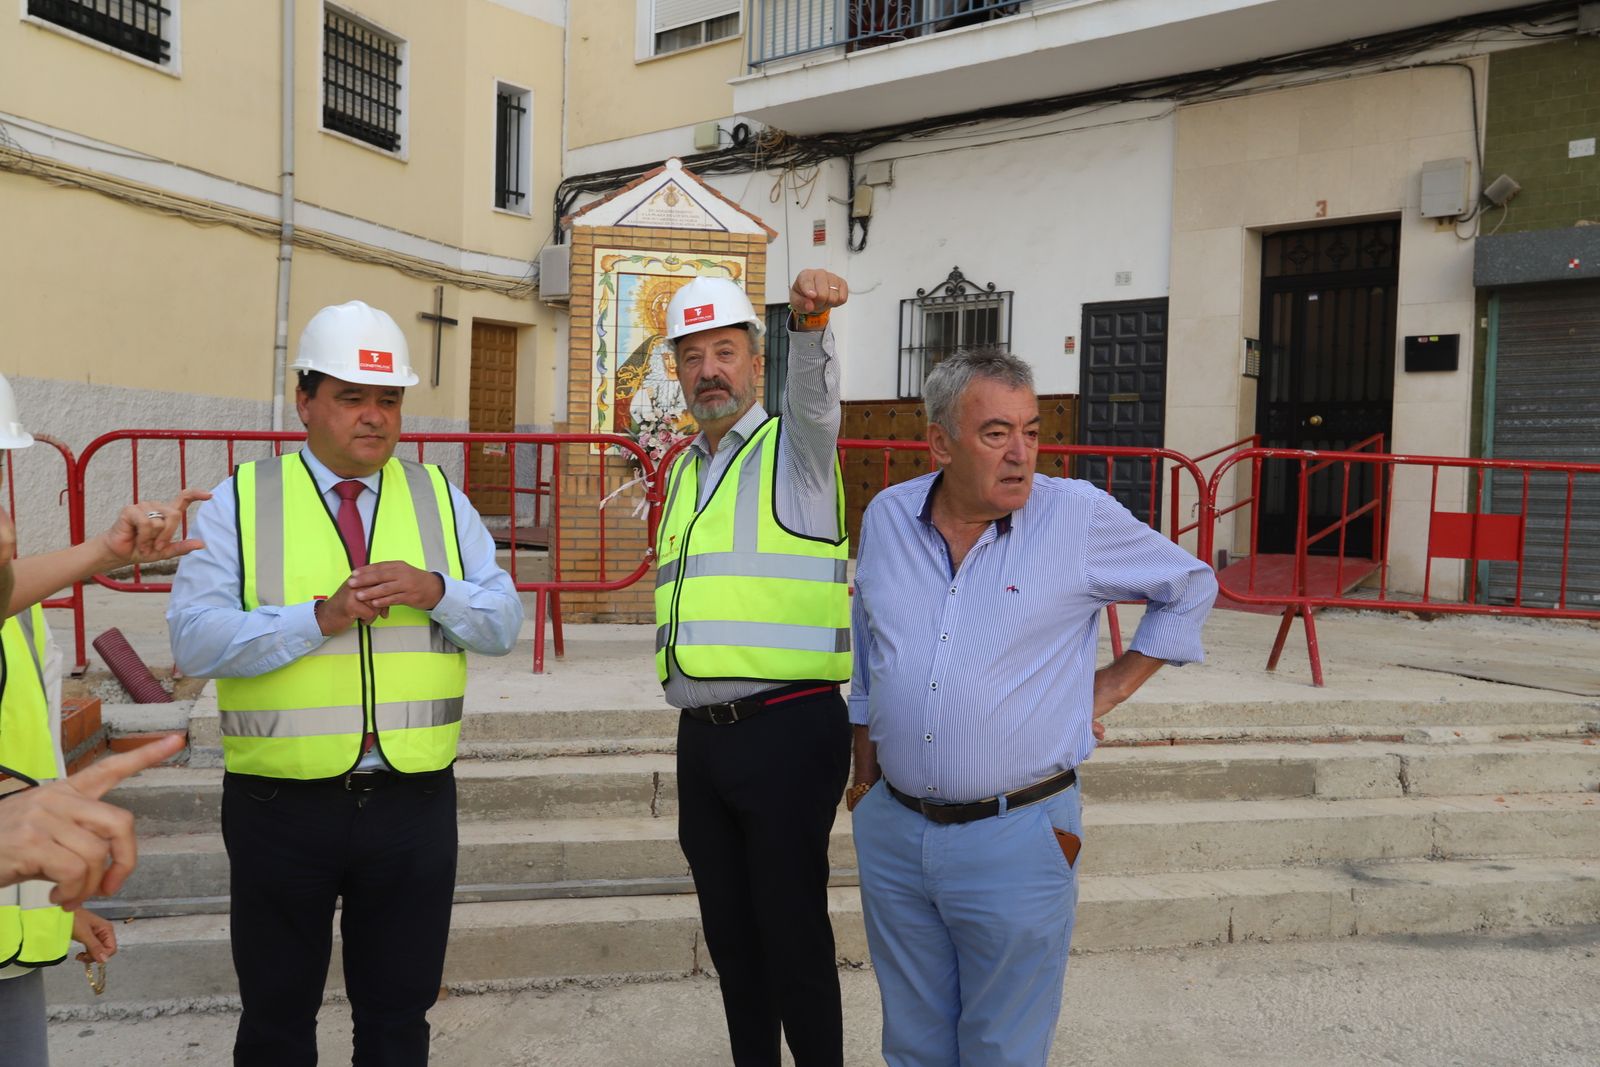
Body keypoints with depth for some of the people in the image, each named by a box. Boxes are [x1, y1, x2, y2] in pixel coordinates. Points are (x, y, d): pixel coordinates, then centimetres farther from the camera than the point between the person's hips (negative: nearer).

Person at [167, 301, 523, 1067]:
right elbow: (194, 638, -10)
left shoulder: (439, 498, 7)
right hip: (281, 805, -1)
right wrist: (319, 616, -21)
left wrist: (433, 590, -16)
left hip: (414, 802, 2)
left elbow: (505, 623, 3)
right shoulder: (241, 501, 0)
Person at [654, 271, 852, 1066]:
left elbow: (815, 390, -25)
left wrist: (810, 321, -46)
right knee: (728, 930, 16)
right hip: (702, 734, 7)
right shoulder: (683, 471, 16)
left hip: (787, 729, -6)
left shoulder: (795, 446, -2)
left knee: (793, 931, 2)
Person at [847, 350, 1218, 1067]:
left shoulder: (1080, 516, -10)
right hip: (893, 831, 4)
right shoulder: (887, 517, 2)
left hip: (1017, 838, -3)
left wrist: (1114, 685, 2)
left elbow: (1189, 587, 7)